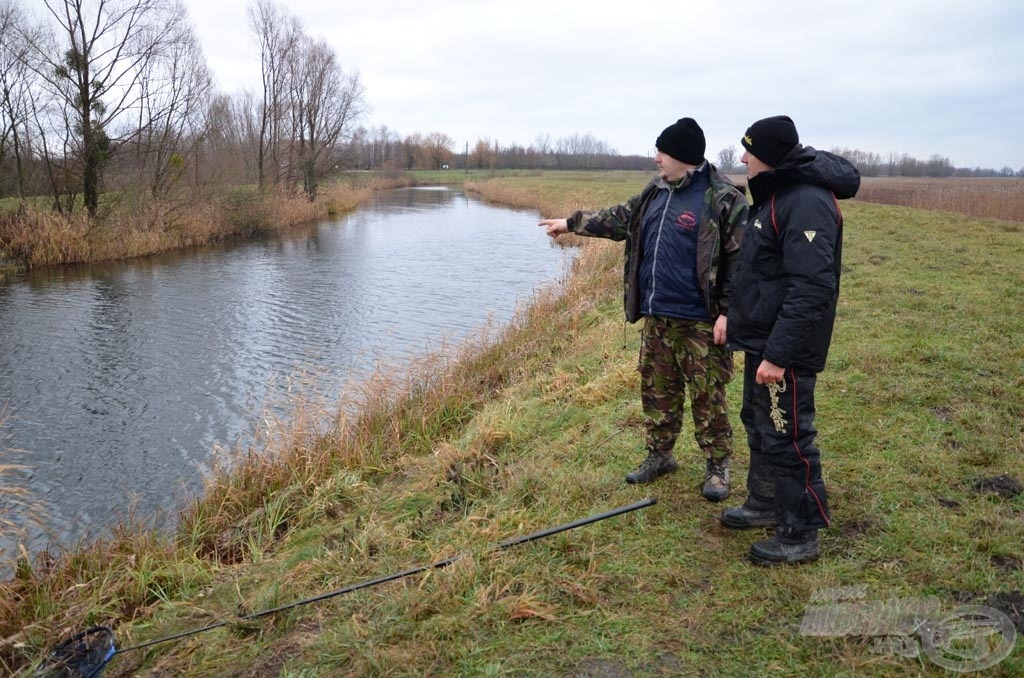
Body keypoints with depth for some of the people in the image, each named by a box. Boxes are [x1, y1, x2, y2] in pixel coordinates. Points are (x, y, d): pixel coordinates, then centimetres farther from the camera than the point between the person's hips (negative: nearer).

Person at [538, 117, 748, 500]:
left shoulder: (724, 199, -12)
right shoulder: (657, 192, 11)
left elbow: (739, 261, -14)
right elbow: (620, 220, 24)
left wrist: (727, 312, -18)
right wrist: (571, 223, 27)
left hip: (699, 322, -7)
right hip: (656, 317, 7)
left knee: (707, 395, 2)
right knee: (657, 388, 15)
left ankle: (717, 465, 18)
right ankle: (659, 454, 31)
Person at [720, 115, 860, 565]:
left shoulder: (807, 202, -22)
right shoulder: (777, 194, 12)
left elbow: (811, 289, -27)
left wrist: (778, 354, -27)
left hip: (785, 348, -11)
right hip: (761, 340, 11)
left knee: (787, 438, -1)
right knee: (758, 425, 21)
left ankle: (800, 536, 14)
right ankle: (765, 504, 39)